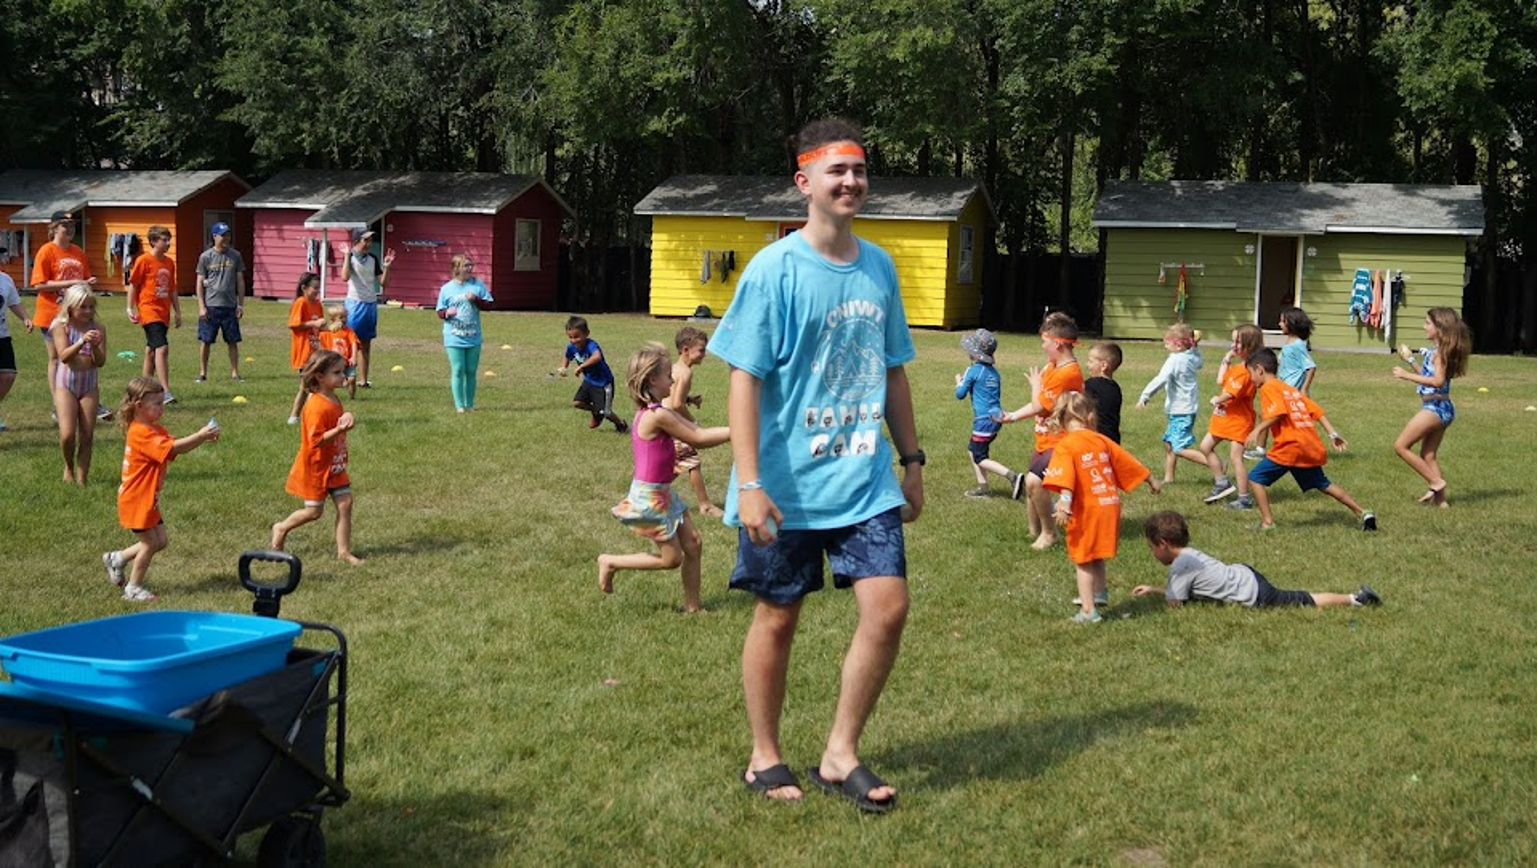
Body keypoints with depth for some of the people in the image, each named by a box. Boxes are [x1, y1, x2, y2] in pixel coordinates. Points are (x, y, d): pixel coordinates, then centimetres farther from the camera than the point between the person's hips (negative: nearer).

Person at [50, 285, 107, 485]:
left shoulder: (98, 328, 0)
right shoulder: (61, 326, -5)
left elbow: (100, 362, -5)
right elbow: (64, 356, -19)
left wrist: (95, 346, -24)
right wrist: (82, 342, -34)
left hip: (89, 385, 2)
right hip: (66, 384, -2)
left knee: (87, 436, 1)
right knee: (67, 434, -12)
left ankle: (81, 479, 11)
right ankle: (69, 467, 17)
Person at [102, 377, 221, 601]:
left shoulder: (154, 429, 10)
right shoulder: (140, 433, -23)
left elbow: (177, 447, 4)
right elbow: (172, 447, -33)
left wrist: (203, 438, -11)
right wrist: (200, 435, -31)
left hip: (148, 499, 10)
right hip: (136, 500, -10)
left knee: (160, 541, 13)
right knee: (150, 543, 0)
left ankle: (117, 559, 27)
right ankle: (133, 589, 15)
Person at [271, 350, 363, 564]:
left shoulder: (335, 400, 5)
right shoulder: (316, 406, -24)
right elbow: (315, 440, -29)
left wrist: (344, 426, 8)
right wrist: (339, 430, -37)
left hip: (335, 466, 8)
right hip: (315, 468, -8)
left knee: (345, 502, 1)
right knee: (313, 510, 3)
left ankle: (344, 550, 6)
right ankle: (281, 529, 29)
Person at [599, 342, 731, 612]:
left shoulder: (659, 411, 6)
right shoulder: (658, 415, -24)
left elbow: (697, 431, 5)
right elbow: (698, 439, -17)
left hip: (662, 493, 9)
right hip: (649, 496, -9)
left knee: (692, 543, 10)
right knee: (672, 558, 2)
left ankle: (693, 605, 19)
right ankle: (611, 563, 15)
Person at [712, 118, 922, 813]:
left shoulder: (879, 267, 7)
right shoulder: (774, 269, -10)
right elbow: (744, 379, -12)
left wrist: (911, 459, 15)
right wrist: (749, 482, -18)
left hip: (865, 481, 5)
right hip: (786, 486, -4)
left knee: (887, 606, -3)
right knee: (777, 618, 8)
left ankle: (840, 755, 13)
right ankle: (765, 759, 25)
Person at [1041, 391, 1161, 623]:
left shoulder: (1065, 446, -11)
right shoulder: (1101, 440, 5)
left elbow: (1065, 478, -26)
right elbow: (1128, 462, 16)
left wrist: (1064, 503, -36)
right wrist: (1151, 480, 29)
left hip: (1086, 510, -5)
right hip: (1110, 506, 5)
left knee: (1083, 560, 8)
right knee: (1097, 556, 24)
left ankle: (1088, 611, 9)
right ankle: (1100, 593, 39)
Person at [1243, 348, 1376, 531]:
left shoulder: (1268, 387, -3)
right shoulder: (1292, 390, 22)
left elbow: (1278, 412, -20)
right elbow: (1317, 411, 16)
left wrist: (1257, 430, -19)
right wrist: (1333, 433, 13)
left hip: (1290, 447, -8)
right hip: (1313, 448, 9)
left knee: (1256, 477, -1)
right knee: (1323, 484, 25)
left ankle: (1267, 523, -7)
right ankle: (1363, 514, 25)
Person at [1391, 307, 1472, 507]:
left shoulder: (1440, 351, -14)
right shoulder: (1436, 350, 13)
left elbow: (1438, 381, -24)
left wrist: (1408, 375, -22)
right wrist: (1410, 360, 20)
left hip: (1436, 407, -10)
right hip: (1440, 408, 10)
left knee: (1401, 445, -6)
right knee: (1428, 456, 13)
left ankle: (1436, 482, -5)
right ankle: (1441, 499, 12)